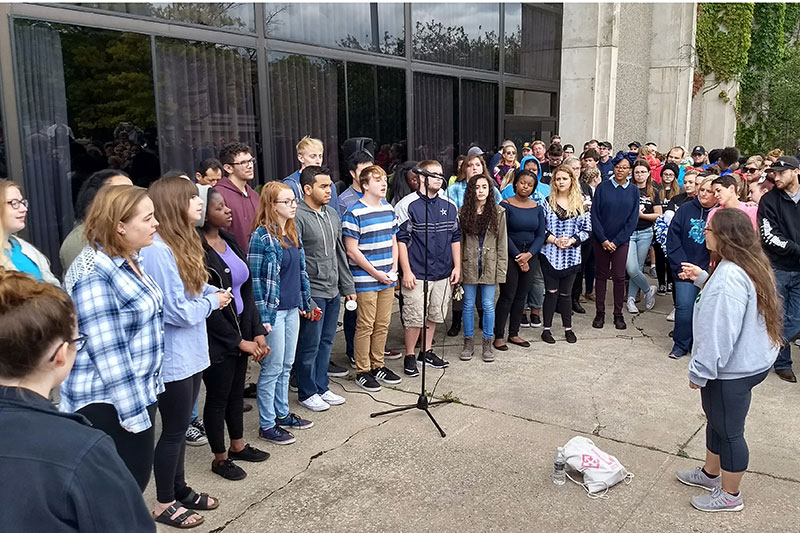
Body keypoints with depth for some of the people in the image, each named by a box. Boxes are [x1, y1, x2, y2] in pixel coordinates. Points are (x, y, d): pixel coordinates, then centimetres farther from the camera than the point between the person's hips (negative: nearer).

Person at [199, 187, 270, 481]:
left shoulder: (229, 241, 5)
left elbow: (246, 291, 7)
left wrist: (258, 332, 1)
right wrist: (240, 341, -13)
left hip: (241, 331, 8)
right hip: (217, 338, -7)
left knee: (237, 390, 20)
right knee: (218, 396, 8)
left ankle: (237, 446, 39)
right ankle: (220, 459, 26)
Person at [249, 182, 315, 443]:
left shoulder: (292, 232, 8)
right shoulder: (262, 236, -15)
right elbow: (255, 278, -16)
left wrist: (306, 302, 16)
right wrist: (262, 316, -17)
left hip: (292, 309, 8)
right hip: (273, 311, -7)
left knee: (286, 365, 17)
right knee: (272, 368, 2)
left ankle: (282, 413, 31)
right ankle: (267, 425, 14)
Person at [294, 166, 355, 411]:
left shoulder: (332, 214, 11)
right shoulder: (297, 217, -14)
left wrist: (348, 286, 16)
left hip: (333, 292, 8)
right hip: (311, 294, -7)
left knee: (326, 342, 16)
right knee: (309, 345, 4)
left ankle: (321, 387, 30)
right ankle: (307, 393, 20)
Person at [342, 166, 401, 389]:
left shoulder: (389, 209, 10)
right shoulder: (354, 212, -12)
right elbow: (352, 250, -13)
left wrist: (393, 269, 4)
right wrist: (376, 273, -12)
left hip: (387, 279, 7)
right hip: (365, 280, -6)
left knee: (383, 324, 13)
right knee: (365, 326, 1)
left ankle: (377, 365, 27)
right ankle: (362, 371, 13)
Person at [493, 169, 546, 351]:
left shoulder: (537, 208, 8)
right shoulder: (506, 205, -7)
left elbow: (540, 235, 5)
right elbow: (503, 234, -11)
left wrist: (528, 254, -11)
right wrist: (518, 257, -12)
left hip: (529, 255, 5)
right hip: (509, 254, -5)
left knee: (521, 295, 9)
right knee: (507, 295, -6)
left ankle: (514, 334, 19)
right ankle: (498, 336, 2)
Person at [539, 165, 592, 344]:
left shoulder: (580, 204, 4)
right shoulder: (547, 202, 1)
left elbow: (586, 229, 3)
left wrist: (572, 240, -12)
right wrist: (554, 240, -13)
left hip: (571, 256, 1)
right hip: (550, 254, -1)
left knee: (566, 293, 8)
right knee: (551, 292, 1)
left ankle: (568, 328, 22)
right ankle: (546, 328, 12)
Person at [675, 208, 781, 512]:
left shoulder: (729, 278, -29)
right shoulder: (750, 265, 3)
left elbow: (720, 334, -28)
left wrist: (699, 372, -18)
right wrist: (702, 278, 14)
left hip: (732, 370, -10)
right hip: (748, 361, 10)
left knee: (728, 430, 8)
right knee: (717, 420, 25)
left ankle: (730, 495, 27)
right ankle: (710, 473, 45)